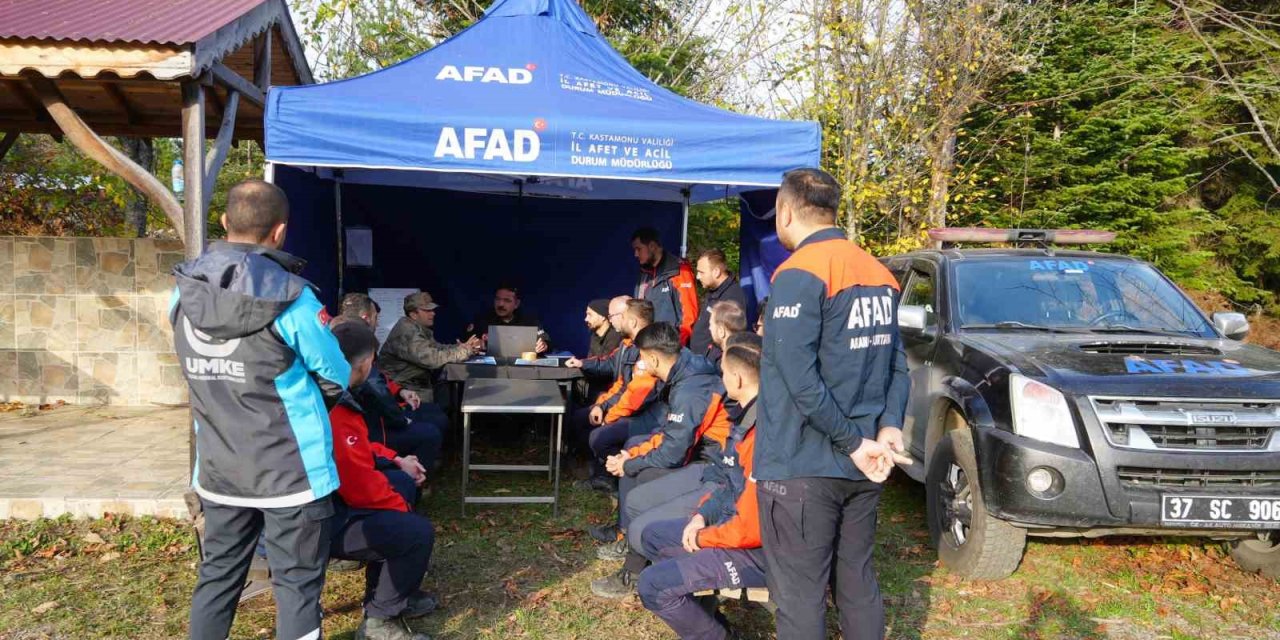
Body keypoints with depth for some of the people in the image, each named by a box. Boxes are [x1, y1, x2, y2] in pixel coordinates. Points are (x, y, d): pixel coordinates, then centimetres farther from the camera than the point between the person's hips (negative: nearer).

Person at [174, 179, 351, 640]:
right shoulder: (290, 298, -19)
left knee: (218, 573, 21)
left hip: (217, 469, 6)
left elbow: (203, 371, 10)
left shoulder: (185, 293, -1)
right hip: (289, 470, -5)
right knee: (297, 583, 7)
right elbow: (337, 377, -10)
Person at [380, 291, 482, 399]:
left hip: (417, 385, 9)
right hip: (404, 389, -9)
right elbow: (431, 358, -28)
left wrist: (464, 347, -7)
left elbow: (438, 348, 8)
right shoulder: (407, 332, -21)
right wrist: (464, 351, -20)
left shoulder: (419, 328, 11)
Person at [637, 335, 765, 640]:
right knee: (653, 536, 19)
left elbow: (752, 528, -28)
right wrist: (702, 515, 4)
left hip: (758, 550, -10)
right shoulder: (751, 415, 3)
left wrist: (703, 538, -12)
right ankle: (699, 615, 17)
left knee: (652, 584, -16)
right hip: (734, 523, 10)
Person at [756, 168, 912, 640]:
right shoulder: (879, 274, 10)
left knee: (800, 597, 3)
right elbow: (897, 365, 10)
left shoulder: (799, 274, -15)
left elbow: (801, 380, -21)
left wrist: (856, 443, -13)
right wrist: (889, 427, -1)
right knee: (858, 583, 19)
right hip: (861, 470, 8)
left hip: (803, 468, -8)